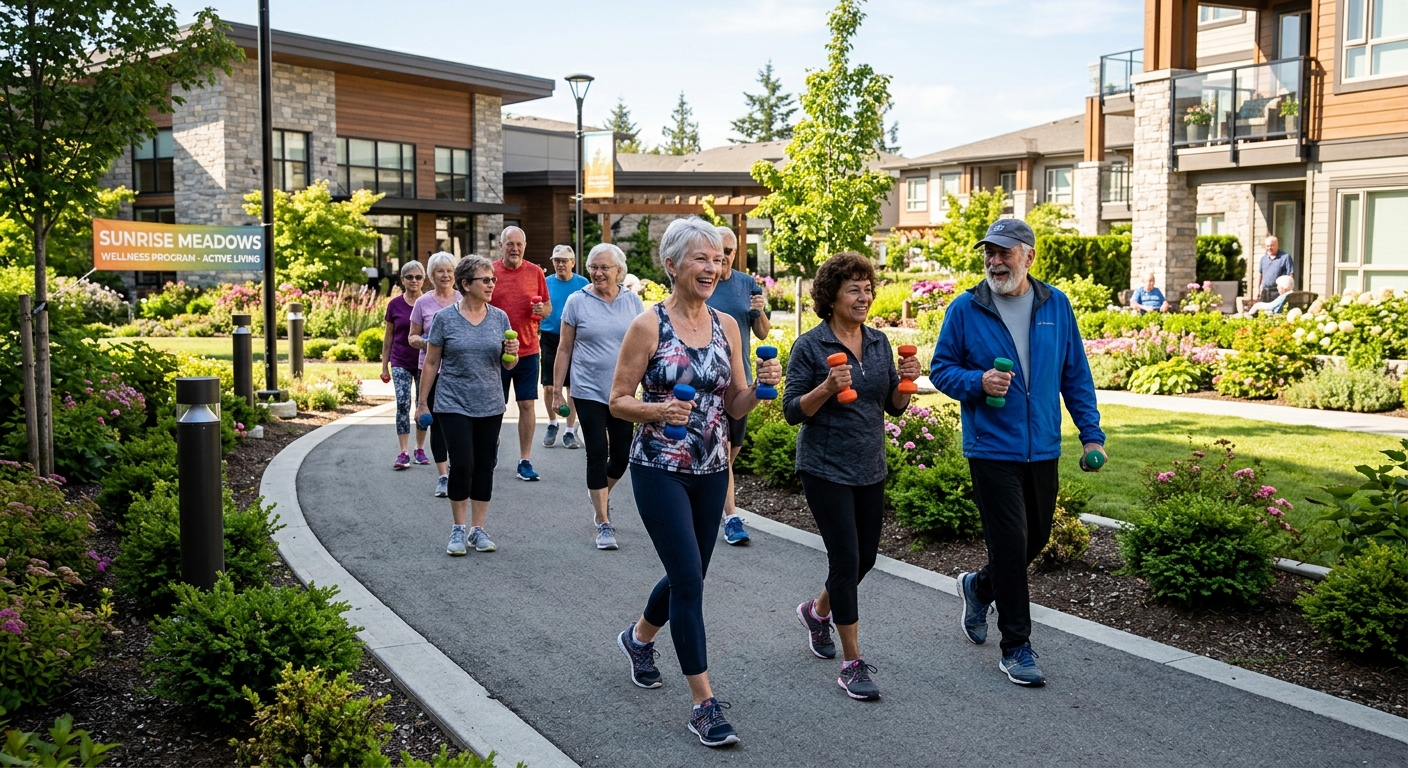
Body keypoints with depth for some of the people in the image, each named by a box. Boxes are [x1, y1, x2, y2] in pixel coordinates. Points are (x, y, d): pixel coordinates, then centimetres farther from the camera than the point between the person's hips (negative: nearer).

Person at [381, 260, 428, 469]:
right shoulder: (395, 305, 1)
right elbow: (388, 337, 7)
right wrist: (384, 366, 6)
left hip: (424, 363, 1)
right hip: (400, 363, 0)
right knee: (403, 404, -11)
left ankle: (420, 448, 21)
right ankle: (403, 453, -10)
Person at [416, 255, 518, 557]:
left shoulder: (500, 317, 3)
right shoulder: (445, 318, -5)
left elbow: (507, 365, 9)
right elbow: (431, 363, 1)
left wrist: (512, 353, -13)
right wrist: (423, 402, 1)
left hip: (490, 406, 3)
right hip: (453, 405, -3)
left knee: (485, 466, 6)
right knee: (462, 464, -9)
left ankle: (477, 530, 18)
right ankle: (458, 529, 9)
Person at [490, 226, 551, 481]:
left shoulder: (536, 272, 3)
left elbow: (548, 307, 10)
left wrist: (543, 310, -12)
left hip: (528, 350, 1)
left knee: (527, 405, 1)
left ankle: (525, 460, 8)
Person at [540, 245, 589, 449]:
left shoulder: (583, 284, 0)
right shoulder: (546, 283, 2)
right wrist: (535, 340, -3)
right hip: (550, 339, 1)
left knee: (573, 386, 3)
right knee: (548, 386, 3)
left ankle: (570, 431, 14)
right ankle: (552, 425, 25)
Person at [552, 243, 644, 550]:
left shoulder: (632, 302, 4)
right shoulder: (577, 301, -1)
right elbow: (565, 348, 3)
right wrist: (557, 388, 2)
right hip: (589, 392, -2)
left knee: (622, 454, 6)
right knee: (597, 453, -5)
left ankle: (601, 495, 38)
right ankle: (604, 524, 4)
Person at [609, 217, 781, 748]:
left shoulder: (726, 325, 4)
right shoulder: (648, 326, -10)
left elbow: (735, 405, 8)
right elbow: (618, 401, -7)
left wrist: (761, 386, -12)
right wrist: (658, 411, -26)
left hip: (711, 468, 6)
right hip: (660, 469, -6)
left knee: (688, 574, 18)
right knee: (689, 578, -8)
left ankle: (639, 637, 48)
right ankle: (704, 704, 2)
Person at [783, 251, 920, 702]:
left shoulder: (879, 343, 7)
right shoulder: (810, 346, -10)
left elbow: (894, 406, 10)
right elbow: (793, 411, -10)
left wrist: (906, 381, -10)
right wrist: (827, 388, -26)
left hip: (870, 468, 6)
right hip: (825, 468, -6)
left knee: (865, 558, 14)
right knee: (846, 560, -7)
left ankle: (817, 611, 43)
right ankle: (852, 664, 4)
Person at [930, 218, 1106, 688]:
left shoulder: (1056, 306, 4)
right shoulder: (965, 309, -5)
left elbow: (1076, 374, 9)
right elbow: (941, 369, 1)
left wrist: (1091, 433, 5)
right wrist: (977, 382, -19)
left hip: (1043, 449, 4)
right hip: (992, 450, -4)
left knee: (1036, 538, 15)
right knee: (1010, 543, -4)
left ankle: (979, 587, 43)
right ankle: (1015, 648, 9)